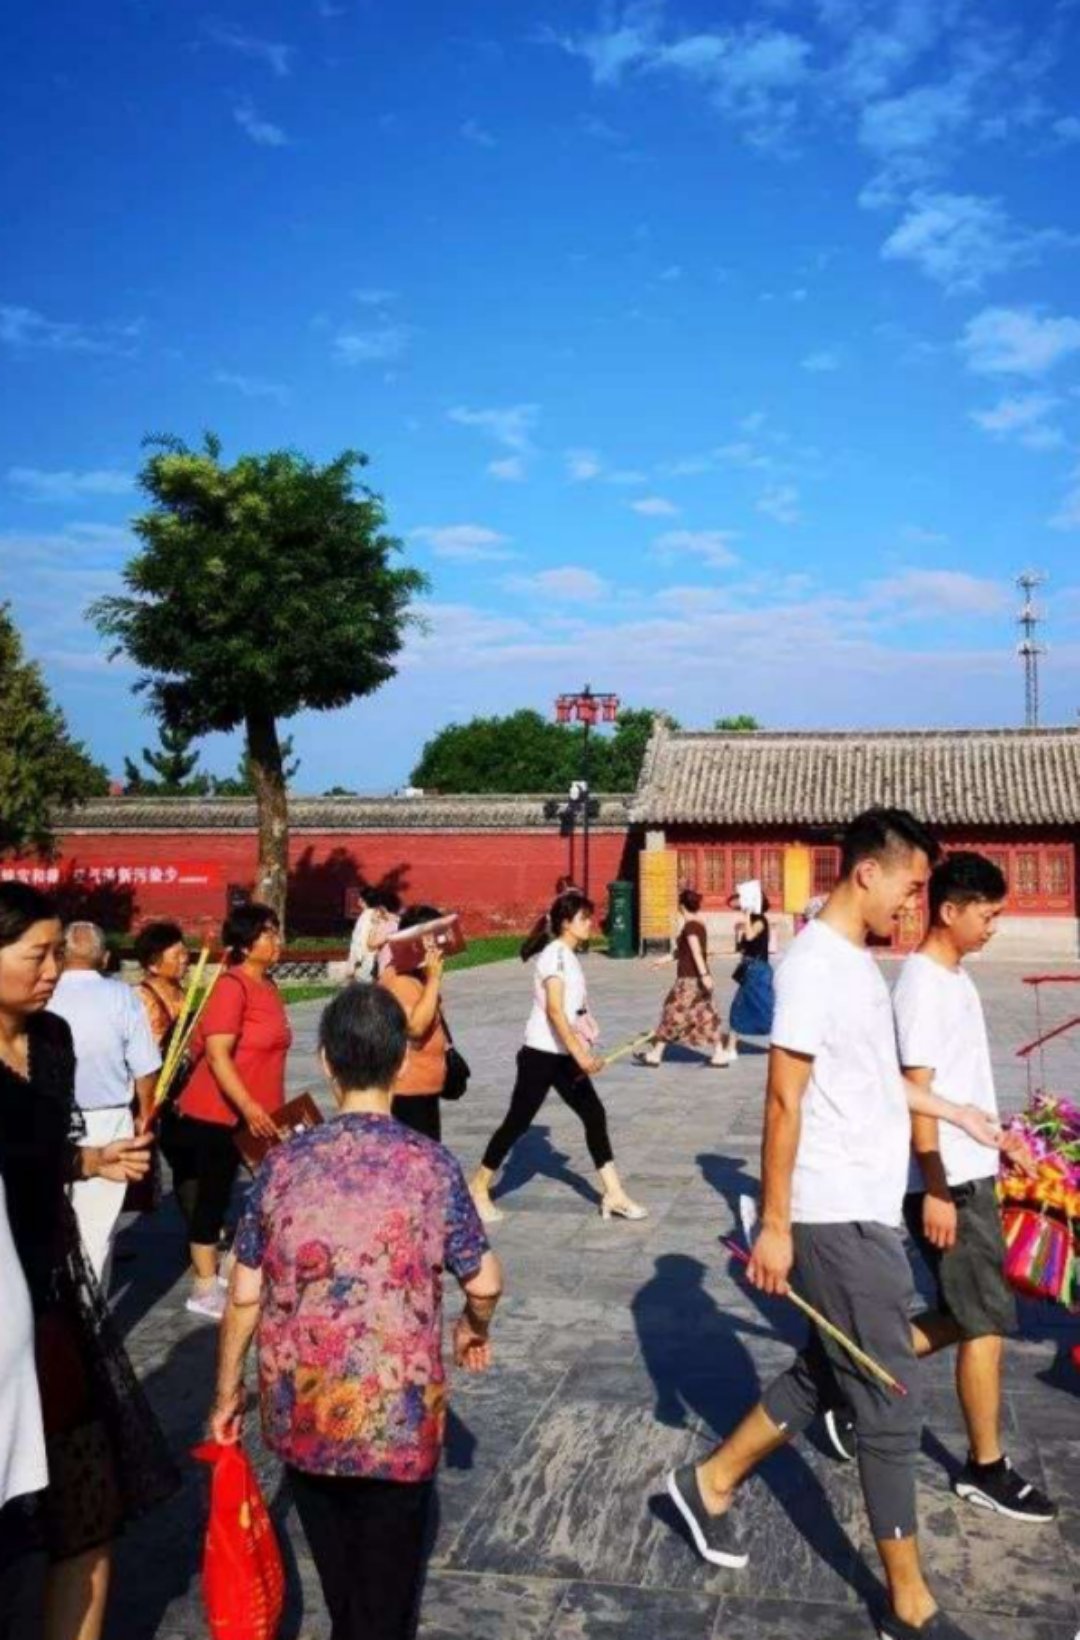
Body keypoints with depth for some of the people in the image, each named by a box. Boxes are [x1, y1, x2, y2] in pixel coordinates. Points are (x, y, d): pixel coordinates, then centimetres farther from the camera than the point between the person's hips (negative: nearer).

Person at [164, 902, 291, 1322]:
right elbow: (217, 1055, -23)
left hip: (253, 1113, 8)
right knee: (213, 1195, 1)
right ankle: (205, 1291, 11)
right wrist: (248, 1107, -29)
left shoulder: (268, 986, 9)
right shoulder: (232, 986, -17)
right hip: (218, 1112, -8)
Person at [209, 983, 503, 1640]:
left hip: (300, 1411, 3)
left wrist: (228, 1391, 12)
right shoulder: (430, 1164, -13)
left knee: (338, 1577, 26)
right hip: (397, 1414, -2)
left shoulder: (283, 1164, -7)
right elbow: (485, 1283, -5)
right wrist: (476, 1329, 17)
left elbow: (245, 1297, -2)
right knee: (385, 1587, 18)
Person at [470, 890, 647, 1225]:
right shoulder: (554, 954, -16)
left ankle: (613, 1194, 10)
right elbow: (554, 1010, -25)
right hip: (542, 1053, -9)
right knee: (518, 1121, 0)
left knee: (594, 1115, 5)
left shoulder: (570, 955, 11)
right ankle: (478, 1188, 14)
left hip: (563, 1055, 9)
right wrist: (581, 1054, -30)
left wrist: (582, 1052, 18)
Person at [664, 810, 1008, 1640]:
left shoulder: (860, 960, 10)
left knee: (826, 1376, 20)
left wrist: (957, 1111, 25)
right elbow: (784, 1103, -20)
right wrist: (774, 1225, -18)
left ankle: (712, 1484, 35)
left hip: (868, 1212, 9)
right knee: (892, 1408, 3)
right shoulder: (815, 965, -20)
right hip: (839, 1220, -9)